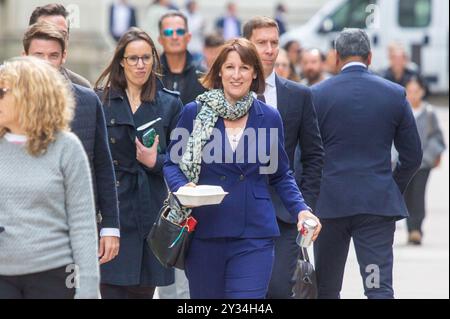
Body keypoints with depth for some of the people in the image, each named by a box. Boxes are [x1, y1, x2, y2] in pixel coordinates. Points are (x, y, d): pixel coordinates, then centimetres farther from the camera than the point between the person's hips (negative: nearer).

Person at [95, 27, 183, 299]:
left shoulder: (170, 104, 9)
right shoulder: (100, 100, 5)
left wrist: (155, 162, -10)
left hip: (151, 212, 2)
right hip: (112, 210, -2)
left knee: (143, 290, 5)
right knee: (113, 288, -8)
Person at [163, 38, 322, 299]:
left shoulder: (270, 117, 5)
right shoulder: (194, 112, 2)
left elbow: (280, 175, 13)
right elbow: (172, 163, 8)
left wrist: (301, 209, -2)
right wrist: (183, 187, -13)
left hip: (254, 236, -1)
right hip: (204, 232, 1)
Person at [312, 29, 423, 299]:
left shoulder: (318, 94, -2)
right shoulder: (395, 94, 2)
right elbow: (413, 157, 6)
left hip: (330, 202, 0)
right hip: (379, 203, 0)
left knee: (326, 288, 13)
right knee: (380, 288, -5)